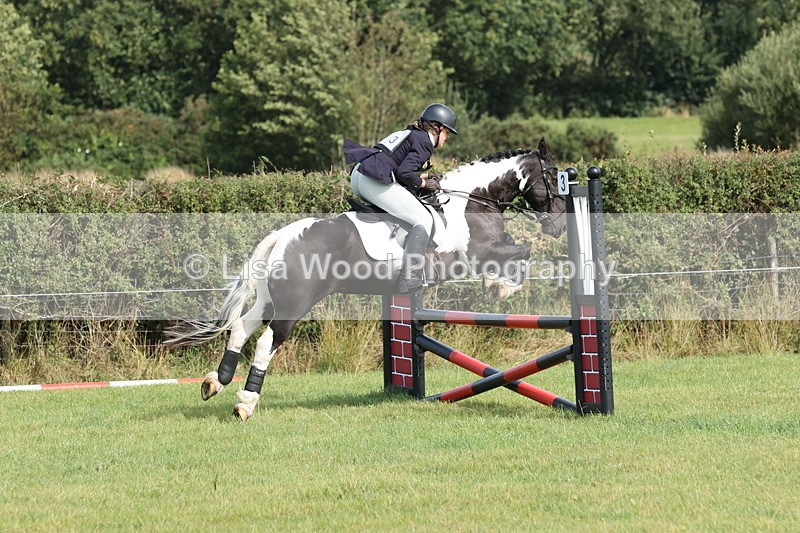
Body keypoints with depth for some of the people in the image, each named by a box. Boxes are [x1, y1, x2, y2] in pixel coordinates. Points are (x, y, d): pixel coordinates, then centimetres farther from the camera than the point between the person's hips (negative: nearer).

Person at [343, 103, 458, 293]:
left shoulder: (407, 134, 27)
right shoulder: (424, 141, -2)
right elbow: (404, 173, -13)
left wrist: (425, 175, 20)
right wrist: (424, 183, 4)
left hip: (358, 176, 10)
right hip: (376, 182, -10)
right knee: (424, 220, -7)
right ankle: (409, 279, -19)